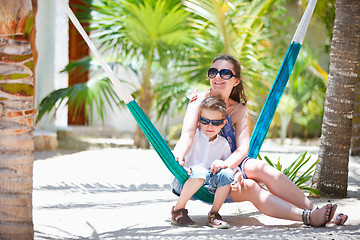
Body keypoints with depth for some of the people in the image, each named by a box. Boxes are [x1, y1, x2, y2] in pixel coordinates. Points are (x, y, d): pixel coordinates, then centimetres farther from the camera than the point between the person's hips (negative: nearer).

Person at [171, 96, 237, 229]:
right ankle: (178, 210, -21)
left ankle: (214, 214, -10)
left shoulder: (223, 144, 6)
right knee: (200, 172, -36)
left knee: (227, 174, -22)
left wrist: (223, 163, -13)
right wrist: (180, 164, -37)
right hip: (184, 181, -4)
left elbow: (233, 166, 10)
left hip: (207, 186, 4)